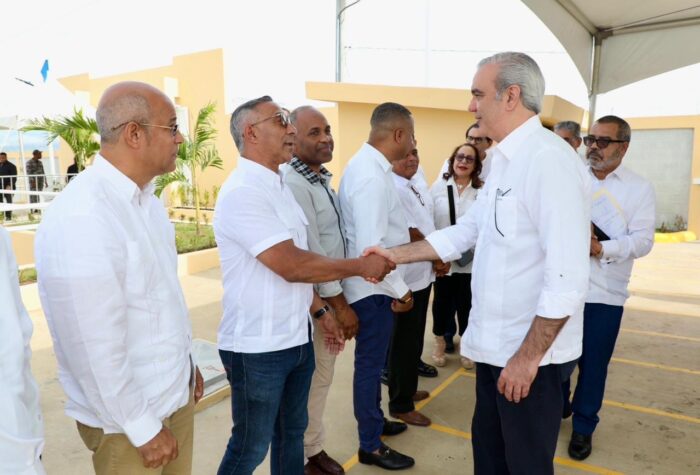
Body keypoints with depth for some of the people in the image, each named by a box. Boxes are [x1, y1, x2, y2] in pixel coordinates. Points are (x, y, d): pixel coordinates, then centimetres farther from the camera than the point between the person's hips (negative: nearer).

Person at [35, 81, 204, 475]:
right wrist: (143, 428, -15)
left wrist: (187, 364, 14)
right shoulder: (81, 218, -26)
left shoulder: (145, 199, 3)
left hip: (177, 392, 8)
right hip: (127, 416, -8)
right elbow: (95, 348, -24)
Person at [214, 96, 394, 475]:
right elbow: (292, 265, -25)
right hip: (257, 347, -8)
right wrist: (360, 266, -15)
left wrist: (320, 310, 14)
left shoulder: (277, 186, 10)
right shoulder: (242, 191, -19)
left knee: (292, 432, 22)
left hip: (295, 338, 8)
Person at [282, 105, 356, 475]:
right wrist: (340, 303, -15)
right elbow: (310, 254, -22)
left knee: (322, 376, 19)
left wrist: (339, 298, 14)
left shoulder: (321, 178, 11)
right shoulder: (293, 183, -20)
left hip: (330, 294, 9)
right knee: (312, 380, 5)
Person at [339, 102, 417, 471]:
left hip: (373, 285, 10)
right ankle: (371, 446, 25)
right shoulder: (372, 176, -24)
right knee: (370, 364, 6)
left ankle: (374, 419, 44)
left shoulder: (367, 164, 8)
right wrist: (400, 290, -18)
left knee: (374, 361, 24)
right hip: (374, 288, -10)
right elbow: (370, 247, -27)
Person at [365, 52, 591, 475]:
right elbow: (465, 232, 14)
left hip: (531, 354, -9)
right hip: (495, 346, 9)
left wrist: (528, 357, -20)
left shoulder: (548, 160, -22)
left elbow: (567, 278, -25)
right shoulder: (506, 162, 9)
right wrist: (398, 255, 11)